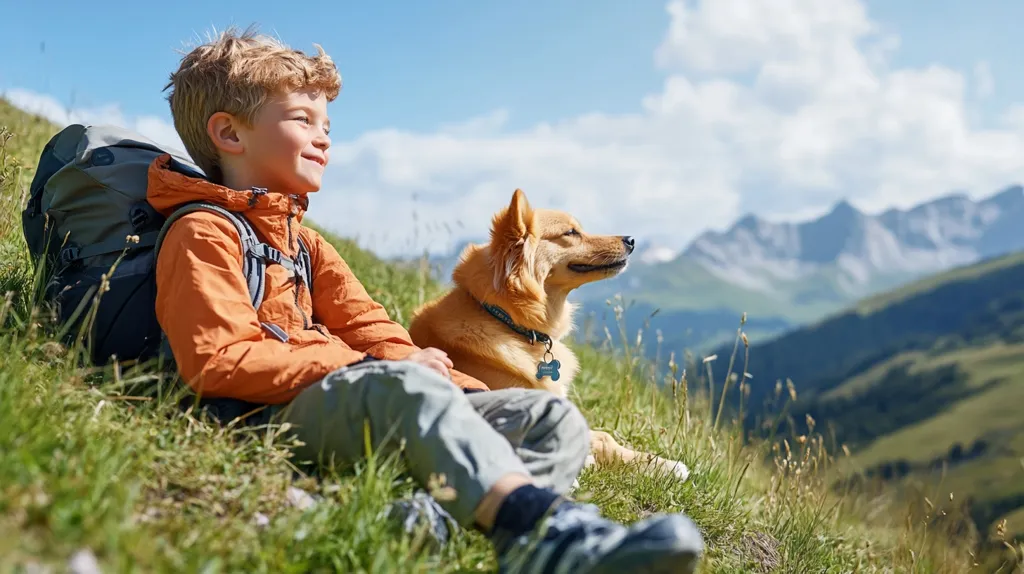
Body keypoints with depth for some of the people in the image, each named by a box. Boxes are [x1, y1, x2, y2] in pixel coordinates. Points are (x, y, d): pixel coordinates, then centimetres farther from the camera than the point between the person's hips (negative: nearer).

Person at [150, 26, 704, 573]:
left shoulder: (303, 240, 30)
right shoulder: (204, 233, 2)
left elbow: (369, 332, 20)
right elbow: (218, 363, -12)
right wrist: (360, 366, -15)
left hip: (343, 408, 8)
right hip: (269, 418, -8)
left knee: (555, 419, -6)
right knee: (399, 381, -40)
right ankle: (543, 522, -59)